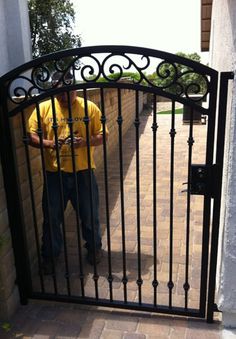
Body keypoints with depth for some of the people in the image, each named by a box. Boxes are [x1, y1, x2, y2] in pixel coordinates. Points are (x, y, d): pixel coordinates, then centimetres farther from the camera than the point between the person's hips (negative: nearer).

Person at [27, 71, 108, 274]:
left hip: (83, 172, 0)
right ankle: (50, 255, 32)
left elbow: (103, 135, -1)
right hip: (54, 174, 1)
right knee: (52, 217, 11)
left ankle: (94, 248, 38)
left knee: (90, 215, 14)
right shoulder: (43, 108, -2)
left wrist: (87, 141, -21)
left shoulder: (89, 107, -2)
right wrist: (50, 144, -20)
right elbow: (32, 136, -1)